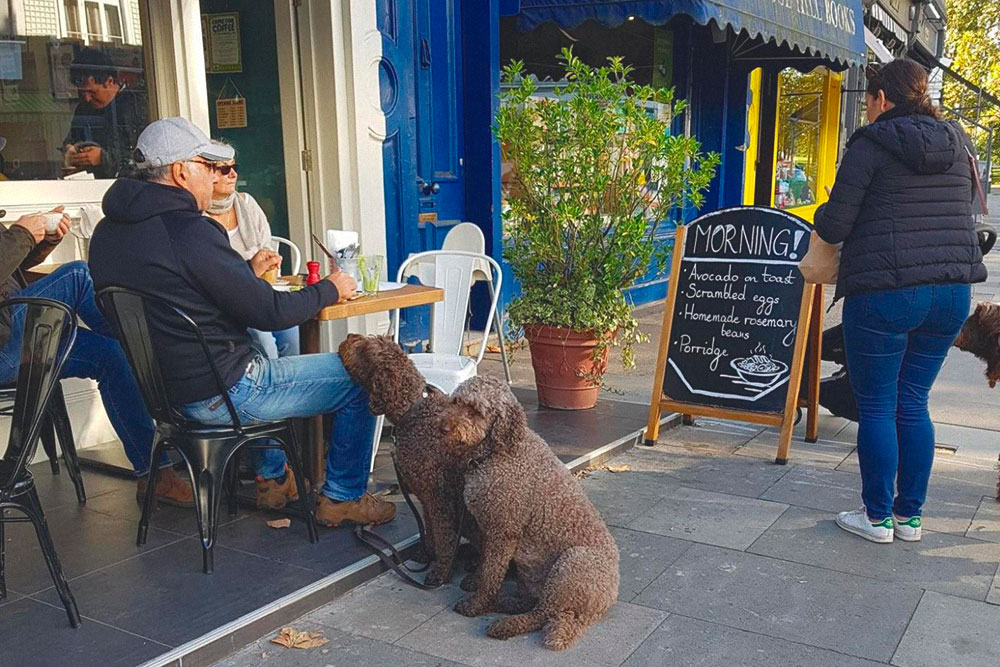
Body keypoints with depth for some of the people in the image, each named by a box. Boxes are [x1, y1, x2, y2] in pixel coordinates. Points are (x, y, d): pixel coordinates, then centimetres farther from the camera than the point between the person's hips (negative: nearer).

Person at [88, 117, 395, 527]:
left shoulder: (107, 231, 5)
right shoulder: (189, 231, -23)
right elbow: (270, 312, -20)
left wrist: (246, 271, 18)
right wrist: (330, 290, -4)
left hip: (159, 390, 10)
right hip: (220, 395, -10)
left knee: (264, 348, 38)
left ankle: (272, 479, 38)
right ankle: (343, 498, 16)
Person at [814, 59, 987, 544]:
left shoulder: (871, 145, -7)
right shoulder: (957, 145, 13)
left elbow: (833, 227, -10)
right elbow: (963, 213, 22)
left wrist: (822, 212, 12)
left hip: (884, 293, -6)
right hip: (953, 293, 7)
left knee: (876, 407, 6)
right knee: (913, 403, 15)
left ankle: (878, 517, 15)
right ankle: (910, 516, 23)